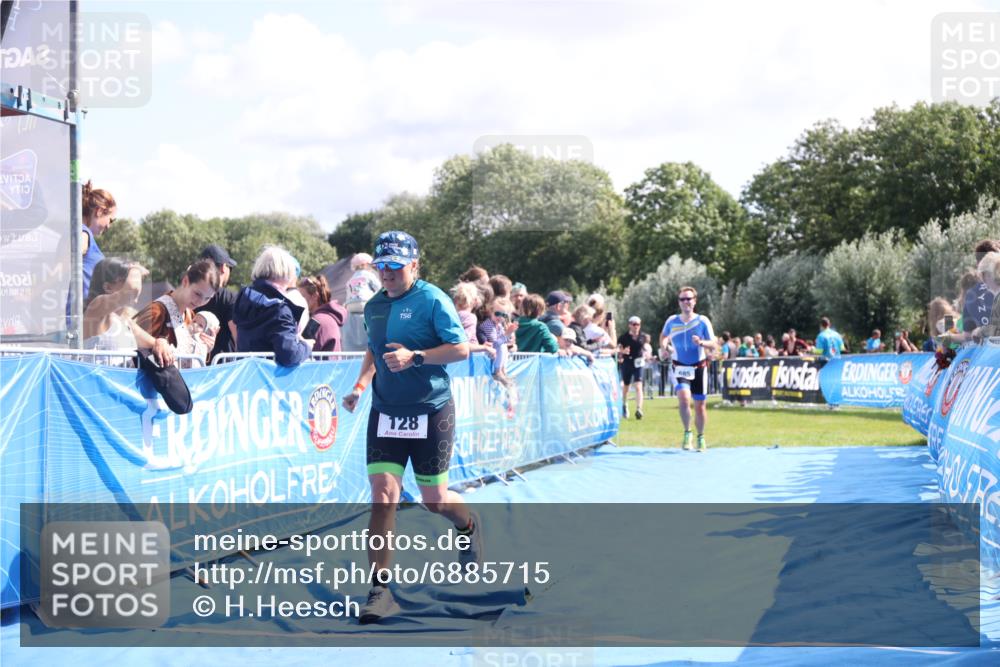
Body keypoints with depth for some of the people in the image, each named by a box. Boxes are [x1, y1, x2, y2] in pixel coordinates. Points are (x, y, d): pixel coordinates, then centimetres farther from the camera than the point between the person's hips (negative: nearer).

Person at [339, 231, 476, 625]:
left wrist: (414, 357, -22)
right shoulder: (374, 307, 8)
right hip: (385, 412, 4)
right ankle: (380, 589, -6)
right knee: (383, 496, -9)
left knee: (434, 500, 7)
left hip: (431, 411, -4)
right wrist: (360, 385, 8)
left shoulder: (432, 300, -9)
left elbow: (461, 348, -12)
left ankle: (469, 526, 43)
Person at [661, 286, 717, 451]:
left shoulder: (702, 321, -3)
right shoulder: (672, 321, 0)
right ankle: (687, 432, -3)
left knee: (699, 405, 6)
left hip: (699, 367, 1)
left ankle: (701, 437, 27)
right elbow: (663, 336, 21)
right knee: (684, 398, -24)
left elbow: (713, 346, -3)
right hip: (680, 368, -1)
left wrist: (701, 342, -22)